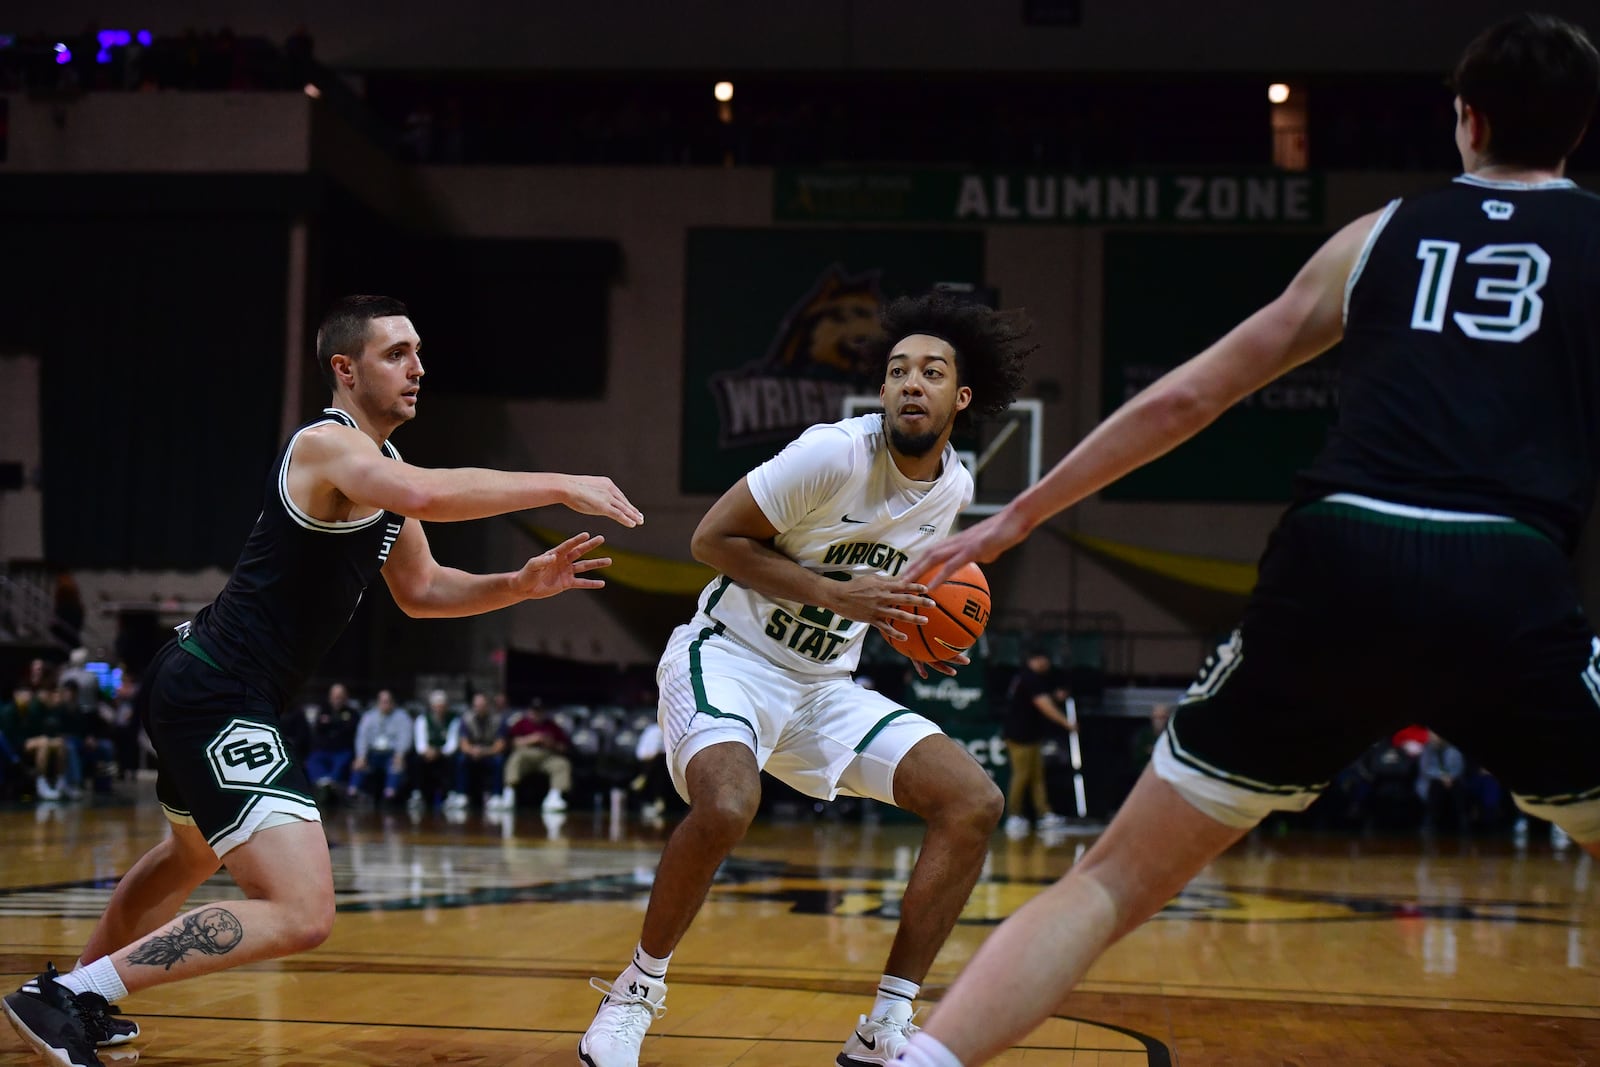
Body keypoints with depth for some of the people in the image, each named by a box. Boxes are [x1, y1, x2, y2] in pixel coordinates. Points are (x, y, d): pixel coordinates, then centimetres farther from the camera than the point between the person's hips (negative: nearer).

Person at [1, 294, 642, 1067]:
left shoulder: (379, 466, 14)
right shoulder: (327, 445, -17)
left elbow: (421, 591, 22)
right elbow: (427, 495, -39)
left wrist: (522, 584, 6)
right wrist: (562, 487, -32)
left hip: (203, 691, 11)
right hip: (217, 698, -11)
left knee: (194, 855, 35)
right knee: (300, 914, -20)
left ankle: (80, 995, 55)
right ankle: (65, 998, -14)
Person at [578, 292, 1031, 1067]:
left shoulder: (954, 489, 3)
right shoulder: (836, 453, -19)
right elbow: (712, 539, -16)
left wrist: (907, 625, -1)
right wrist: (836, 594, -23)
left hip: (824, 684, 7)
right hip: (729, 656, -7)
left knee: (975, 801, -7)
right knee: (726, 805, -36)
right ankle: (638, 989, -9)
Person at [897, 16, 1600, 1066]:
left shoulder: (1379, 236, 22)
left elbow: (1185, 397, 23)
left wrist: (1019, 515, 31)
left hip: (1335, 569, 2)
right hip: (1509, 586, -2)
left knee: (1115, 882, 11)